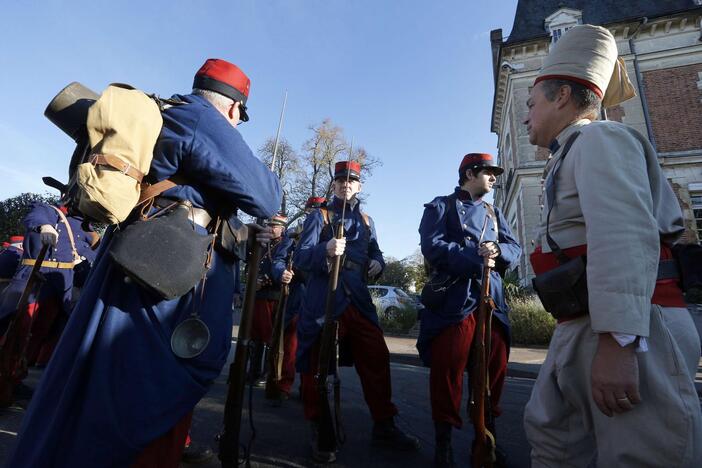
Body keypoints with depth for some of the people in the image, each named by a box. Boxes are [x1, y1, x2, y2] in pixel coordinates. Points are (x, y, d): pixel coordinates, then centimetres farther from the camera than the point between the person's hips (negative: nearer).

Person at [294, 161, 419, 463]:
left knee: (378, 360, 6)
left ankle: (384, 427, 24)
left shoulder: (366, 221, 17)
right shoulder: (319, 215, 2)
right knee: (318, 365, 2)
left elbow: (374, 253, 22)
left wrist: (378, 263, -2)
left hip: (359, 301, 5)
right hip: (324, 301, -4)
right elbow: (300, 257, -8)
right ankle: (320, 433, 21)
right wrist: (325, 251, -29)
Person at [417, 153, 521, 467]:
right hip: (452, 299, -6)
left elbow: (515, 249, 14)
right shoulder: (441, 206, 4)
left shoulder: (494, 213, 23)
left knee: (495, 367, 12)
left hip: (491, 299, 7)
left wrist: (498, 250, -9)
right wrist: (478, 261, -13)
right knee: (448, 370, -2)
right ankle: (444, 441, 14)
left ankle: (487, 433, 31)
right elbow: (433, 247, -11)